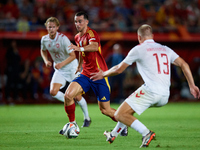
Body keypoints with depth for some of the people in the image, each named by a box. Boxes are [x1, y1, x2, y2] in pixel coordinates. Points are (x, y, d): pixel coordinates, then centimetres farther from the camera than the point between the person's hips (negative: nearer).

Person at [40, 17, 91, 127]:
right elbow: (43, 50, 16)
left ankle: (87, 118, 20)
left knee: (77, 96, -1)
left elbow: (73, 56, -21)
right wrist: (46, 60, -3)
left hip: (71, 67, -5)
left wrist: (62, 64, -33)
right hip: (59, 70, 5)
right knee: (53, 92, -18)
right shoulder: (44, 39, -7)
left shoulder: (63, 38, -22)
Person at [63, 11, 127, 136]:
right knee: (68, 95, -16)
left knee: (105, 110, -1)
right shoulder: (77, 37, 11)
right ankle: (72, 125, -1)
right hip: (86, 74, 7)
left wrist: (80, 48, -57)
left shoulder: (91, 33, -15)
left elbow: (94, 46, -39)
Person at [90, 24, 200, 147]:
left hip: (150, 91, -7)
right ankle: (114, 134, 37)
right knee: (129, 108, 29)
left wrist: (103, 74, 25)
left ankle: (146, 133, -20)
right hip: (164, 97, 7)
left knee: (120, 115, -4)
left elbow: (119, 69, 8)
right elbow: (184, 64, 12)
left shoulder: (138, 49, 4)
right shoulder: (166, 49, 19)